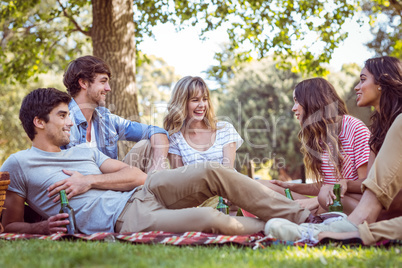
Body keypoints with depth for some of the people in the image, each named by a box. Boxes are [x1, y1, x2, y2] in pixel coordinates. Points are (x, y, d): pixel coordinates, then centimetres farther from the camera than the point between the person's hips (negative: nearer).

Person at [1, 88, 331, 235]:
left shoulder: (84, 151, 22)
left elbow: (137, 175, 13)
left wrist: (90, 180, -2)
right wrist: (43, 227, -13)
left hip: (143, 191, 7)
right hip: (122, 220, -6)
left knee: (214, 172, -15)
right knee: (210, 219, -29)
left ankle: (302, 217, -10)